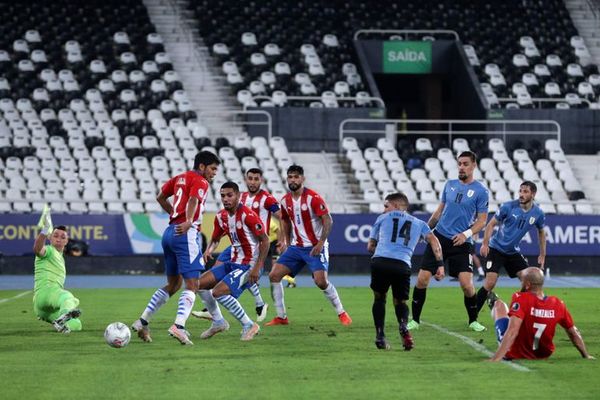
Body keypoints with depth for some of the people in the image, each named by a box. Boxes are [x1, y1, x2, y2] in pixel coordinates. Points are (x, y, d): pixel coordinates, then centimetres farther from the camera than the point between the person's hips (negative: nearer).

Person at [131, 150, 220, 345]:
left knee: (173, 284, 19)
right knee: (192, 285, -10)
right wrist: (188, 222, -40)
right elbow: (193, 200, -25)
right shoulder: (201, 182, -4)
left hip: (170, 232, 9)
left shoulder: (180, 178, 20)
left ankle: (142, 322, 14)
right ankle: (179, 326, -27)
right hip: (186, 234, -9)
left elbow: (160, 197, 31)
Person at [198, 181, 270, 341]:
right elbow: (215, 238, 19)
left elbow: (265, 240, -18)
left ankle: (248, 325, -9)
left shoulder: (248, 215, -20)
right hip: (233, 262, 9)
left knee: (219, 292, -22)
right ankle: (218, 322, 18)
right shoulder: (221, 217, 4)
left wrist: (257, 268, -23)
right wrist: (209, 250, -5)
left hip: (249, 266, -9)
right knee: (200, 283, 5)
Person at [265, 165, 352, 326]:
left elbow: (328, 220, -15)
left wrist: (320, 243, -21)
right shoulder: (285, 201, 5)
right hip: (296, 247, 6)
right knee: (274, 275, -5)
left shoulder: (313, 197, -14)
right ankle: (281, 317, 4)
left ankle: (341, 313, 0)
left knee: (321, 281, -21)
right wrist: (288, 244, 13)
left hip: (316, 247, -6)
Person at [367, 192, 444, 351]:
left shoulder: (383, 218, 24)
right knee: (400, 301, 19)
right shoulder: (418, 223, 27)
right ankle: (403, 326, -13)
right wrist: (440, 265, 6)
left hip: (379, 261, -1)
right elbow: (433, 240, 11)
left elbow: (370, 247, 29)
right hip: (402, 265, 1)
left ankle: (380, 336, 10)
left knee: (379, 298, 23)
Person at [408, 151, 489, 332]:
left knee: (466, 284, -12)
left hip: (461, 242, -3)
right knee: (422, 279, -4)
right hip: (439, 236, 3)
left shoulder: (480, 191, -3)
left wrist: (466, 234, -17)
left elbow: (482, 220, -3)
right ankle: (415, 320, 8)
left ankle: (473, 321, 9)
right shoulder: (450, 185, 10)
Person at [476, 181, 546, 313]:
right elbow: (491, 224, -7)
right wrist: (485, 244, -18)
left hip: (513, 251, 4)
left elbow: (541, 232, 15)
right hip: (496, 249, -4)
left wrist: (542, 255, 14)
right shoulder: (508, 207, -15)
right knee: (490, 283, -16)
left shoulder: (538, 213, -4)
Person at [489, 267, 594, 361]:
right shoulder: (557, 304, -15)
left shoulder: (521, 299, -28)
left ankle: (493, 304, 55)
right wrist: (586, 356, 10)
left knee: (499, 305, 18)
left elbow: (512, 332, -37)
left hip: (513, 355, -3)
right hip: (543, 355, 3)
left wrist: (495, 359, -40)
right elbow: (574, 334, -5)